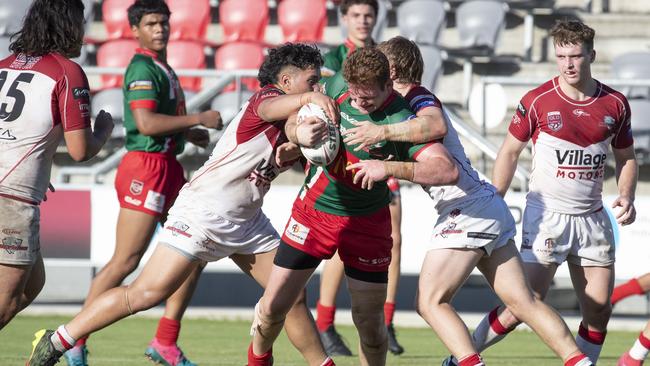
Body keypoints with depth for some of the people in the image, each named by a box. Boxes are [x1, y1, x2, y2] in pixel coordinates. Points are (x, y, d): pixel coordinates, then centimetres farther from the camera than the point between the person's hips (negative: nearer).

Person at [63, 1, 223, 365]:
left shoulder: (164, 69, 18)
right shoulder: (143, 68, -13)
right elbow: (146, 123, -23)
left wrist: (187, 133, 13)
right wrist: (199, 119, -17)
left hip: (168, 167, 10)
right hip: (146, 167, -10)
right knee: (126, 261, -10)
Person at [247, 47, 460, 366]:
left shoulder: (401, 121, -24)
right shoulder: (335, 87, -11)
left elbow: (447, 171, -35)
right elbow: (293, 122, 4)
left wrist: (390, 168, -44)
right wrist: (298, 131, -21)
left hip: (366, 223, -2)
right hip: (314, 208, 3)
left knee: (370, 323, 0)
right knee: (273, 307, 3)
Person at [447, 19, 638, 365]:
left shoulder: (615, 104, 1)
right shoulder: (538, 101, -8)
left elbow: (626, 158, 14)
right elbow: (509, 152, 1)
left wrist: (626, 197, -4)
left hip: (593, 218, 4)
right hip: (547, 215, -4)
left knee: (599, 312, 1)